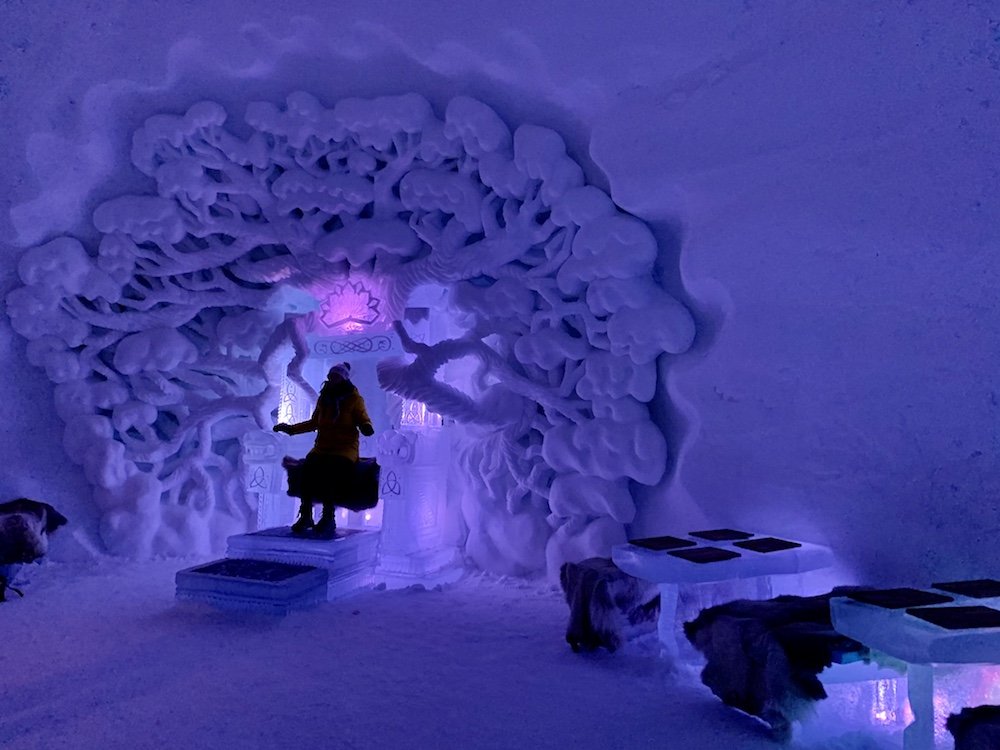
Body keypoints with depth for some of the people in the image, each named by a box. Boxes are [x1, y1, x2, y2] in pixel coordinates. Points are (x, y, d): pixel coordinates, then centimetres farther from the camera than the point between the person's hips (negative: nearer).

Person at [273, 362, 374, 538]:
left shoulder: (354, 399, 3)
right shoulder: (324, 398, 16)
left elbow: (364, 422, -2)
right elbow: (313, 423, 27)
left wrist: (366, 428, -27)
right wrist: (290, 428, 22)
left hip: (345, 449, -4)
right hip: (322, 448, 4)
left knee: (329, 471, -35)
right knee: (306, 469, -27)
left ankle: (328, 519, -27)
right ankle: (305, 516, -18)